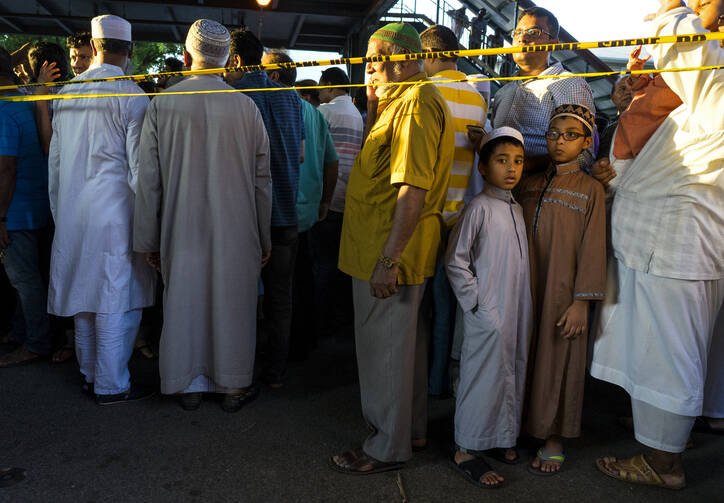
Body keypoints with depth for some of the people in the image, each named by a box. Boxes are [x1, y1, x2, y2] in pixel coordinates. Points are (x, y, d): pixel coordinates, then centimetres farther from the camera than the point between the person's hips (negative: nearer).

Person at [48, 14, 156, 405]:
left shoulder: (64, 94, 9)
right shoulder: (132, 97, -10)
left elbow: (54, 162, 14)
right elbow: (138, 167, -11)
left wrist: (59, 212, 22)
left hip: (72, 215, 7)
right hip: (115, 215, -6)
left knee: (85, 295, 15)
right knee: (116, 300, 2)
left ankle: (90, 374, 29)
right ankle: (111, 385, 11)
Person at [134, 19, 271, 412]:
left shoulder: (161, 105, -4)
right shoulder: (245, 107, -4)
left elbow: (149, 179, -2)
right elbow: (262, 179, -1)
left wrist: (149, 240, 7)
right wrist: (264, 238, 8)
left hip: (181, 229, 1)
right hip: (236, 232, 0)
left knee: (184, 303, 12)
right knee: (231, 303, 10)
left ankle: (189, 387, 26)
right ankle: (233, 387, 22)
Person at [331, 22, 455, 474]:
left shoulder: (417, 102, -17)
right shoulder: (405, 100, 16)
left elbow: (413, 188, -26)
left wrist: (388, 259, -27)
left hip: (390, 253, -11)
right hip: (393, 249, 11)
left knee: (384, 349, 2)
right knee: (405, 342, 20)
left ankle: (389, 446, 20)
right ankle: (412, 428, 37)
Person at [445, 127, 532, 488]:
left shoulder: (517, 209, 12)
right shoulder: (479, 207, -10)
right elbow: (455, 259, -12)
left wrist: (526, 307, 12)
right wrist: (475, 301, -13)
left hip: (517, 311, 7)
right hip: (488, 313, -7)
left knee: (512, 373, 14)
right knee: (484, 375, -2)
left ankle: (502, 437, 31)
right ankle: (464, 451, 11)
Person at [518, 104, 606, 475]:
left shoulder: (590, 190, -2)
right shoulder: (530, 184, 11)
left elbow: (592, 248, -6)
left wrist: (582, 301, -11)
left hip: (562, 292, -4)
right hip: (525, 290, 4)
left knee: (557, 361, 4)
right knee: (524, 357, 10)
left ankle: (554, 440, 18)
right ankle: (522, 424, 27)